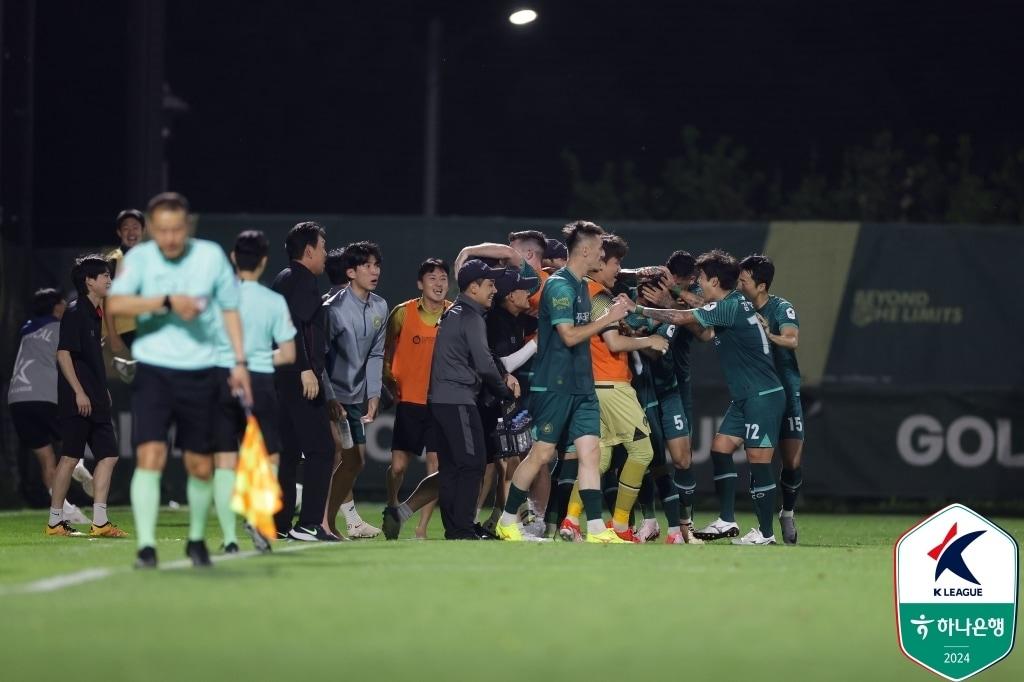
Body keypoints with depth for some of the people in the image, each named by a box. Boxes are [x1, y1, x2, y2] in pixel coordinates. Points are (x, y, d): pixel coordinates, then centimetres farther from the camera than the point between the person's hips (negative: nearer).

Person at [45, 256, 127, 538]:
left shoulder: (95, 313, 16)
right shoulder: (75, 313, -11)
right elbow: (63, 353, -16)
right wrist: (79, 392, -20)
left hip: (96, 401, 9)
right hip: (77, 401, -9)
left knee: (108, 456, 3)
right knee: (70, 457, -6)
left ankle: (99, 522, 3)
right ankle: (55, 521, 1)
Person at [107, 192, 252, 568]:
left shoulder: (211, 255, 0)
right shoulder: (140, 258, -5)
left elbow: (229, 308, 10)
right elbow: (115, 304, -20)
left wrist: (240, 361, 5)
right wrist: (168, 302, -27)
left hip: (199, 372, 2)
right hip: (153, 370, -2)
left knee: (201, 466, 8)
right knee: (149, 457, -16)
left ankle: (196, 539, 30)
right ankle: (146, 547, -15)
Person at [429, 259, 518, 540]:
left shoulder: (454, 314, 20)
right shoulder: (471, 317, -11)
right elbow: (483, 363, -16)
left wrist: (504, 376, 11)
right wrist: (506, 390, -1)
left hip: (440, 399, 10)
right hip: (458, 400, -10)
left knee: (450, 466, 11)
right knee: (472, 464, -9)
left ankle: (453, 528, 13)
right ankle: (463, 530, -12)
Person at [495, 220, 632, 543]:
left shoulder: (581, 286, 15)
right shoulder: (559, 286, -14)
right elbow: (569, 335, -20)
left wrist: (613, 313, 13)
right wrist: (607, 318, -14)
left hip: (582, 385, 8)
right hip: (554, 384, -8)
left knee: (590, 451, -1)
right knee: (542, 453, -1)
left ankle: (596, 529, -6)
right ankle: (508, 520, 13)